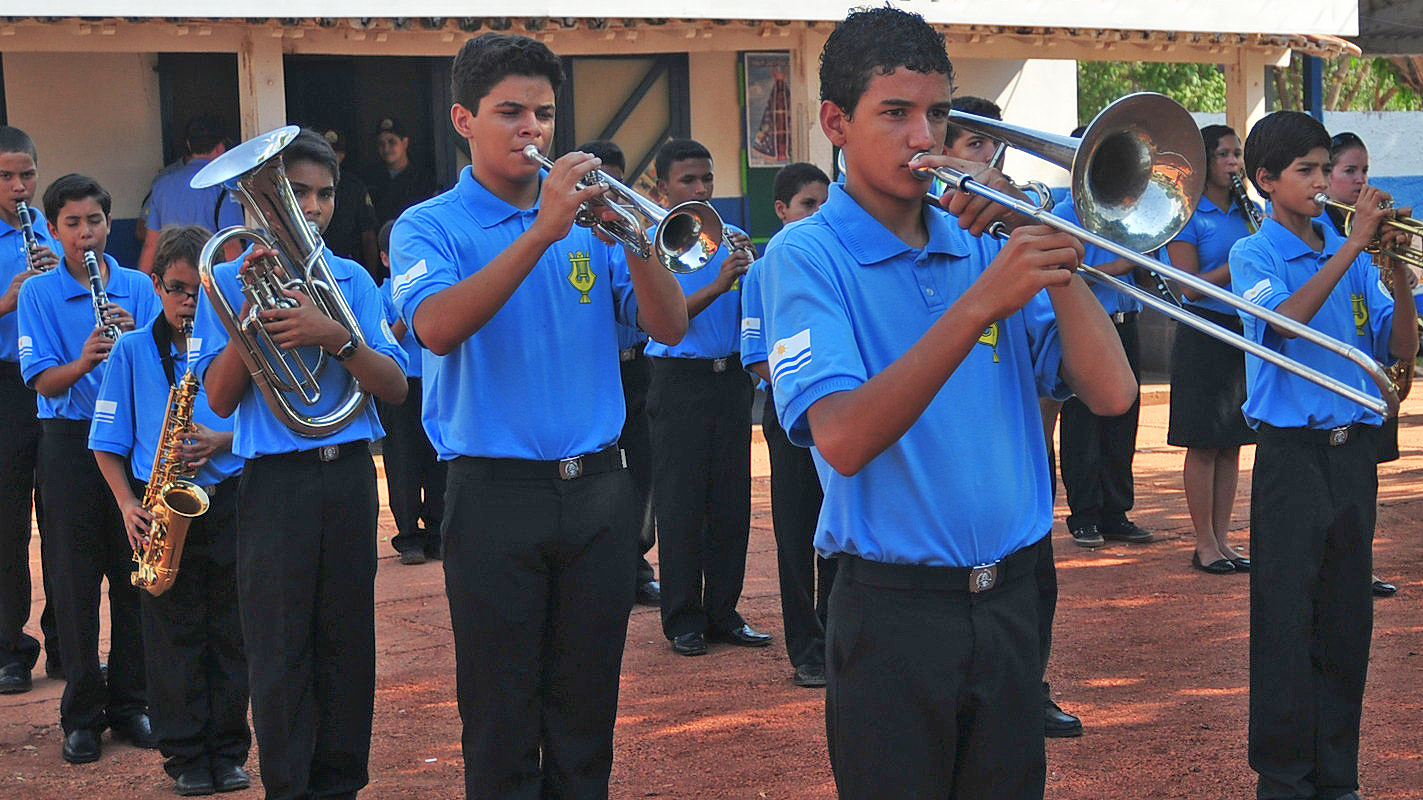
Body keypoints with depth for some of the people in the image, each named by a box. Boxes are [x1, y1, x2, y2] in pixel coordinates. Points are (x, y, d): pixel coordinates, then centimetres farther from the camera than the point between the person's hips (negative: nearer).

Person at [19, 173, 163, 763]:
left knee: (134, 575, 6)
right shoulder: (38, 294, 0)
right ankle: (83, 714, 11)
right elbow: (44, 382, -8)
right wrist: (83, 363, -28)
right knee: (75, 580, 2)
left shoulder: (137, 287, 6)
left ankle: (129, 703, 18)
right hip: (70, 443, -2)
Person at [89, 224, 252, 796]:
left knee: (231, 635, 5)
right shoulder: (132, 350, 3)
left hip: (228, 502, 1)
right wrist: (127, 503, -8)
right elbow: (109, 442, 4)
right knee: (174, 636, 3)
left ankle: (227, 751, 17)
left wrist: (219, 442, -15)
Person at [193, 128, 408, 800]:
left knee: (347, 641, 7)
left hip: (348, 473, 2)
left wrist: (336, 336, -16)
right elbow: (220, 397, -4)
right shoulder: (228, 280, 4)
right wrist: (253, 310, -14)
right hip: (274, 482, -2)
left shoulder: (351, 279, 8)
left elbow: (394, 387, 0)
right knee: (280, 647, 0)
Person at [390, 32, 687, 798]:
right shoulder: (429, 227, -1)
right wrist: (542, 232, -27)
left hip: (599, 488, 3)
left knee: (587, 706, 11)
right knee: (501, 716, 3)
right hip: (497, 495, -3)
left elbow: (669, 325, 0)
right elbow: (438, 327, -21)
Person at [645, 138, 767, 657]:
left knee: (731, 501, 7)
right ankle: (683, 620, 9)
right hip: (679, 380, -4)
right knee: (681, 503, 0)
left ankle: (723, 613, 17)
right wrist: (718, 285, -29)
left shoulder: (730, 237, 10)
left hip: (730, 377, 4)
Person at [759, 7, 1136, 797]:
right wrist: (983, 301, -29)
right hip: (893, 610, -5)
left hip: (1009, 602, 5)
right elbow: (843, 440, -23)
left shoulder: (988, 243, 7)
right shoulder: (806, 255, -7)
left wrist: (1048, 249, -11)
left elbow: (1110, 393, -2)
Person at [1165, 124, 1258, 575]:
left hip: (1246, 332, 6)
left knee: (1231, 444, 8)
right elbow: (1192, 286, -12)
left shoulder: (1248, 213, 10)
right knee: (1204, 445, -1)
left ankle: (1222, 538, 15)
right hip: (1204, 333, -6)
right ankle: (1204, 543, 6)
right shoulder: (1188, 215, -7)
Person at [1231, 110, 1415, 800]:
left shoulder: (1352, 259, 12)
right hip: (1292, 453, -5)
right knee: (1287, 621, -3)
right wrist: (1353, 247, -24)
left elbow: (1400, 350, 6)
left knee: (1346, 620, 9)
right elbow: (1281, 321, -22)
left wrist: (1399, 274, -9)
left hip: (1354, 451, 5)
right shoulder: (1254, 254, -1)